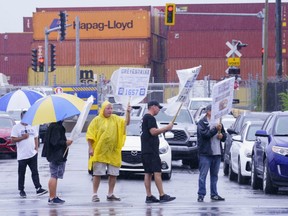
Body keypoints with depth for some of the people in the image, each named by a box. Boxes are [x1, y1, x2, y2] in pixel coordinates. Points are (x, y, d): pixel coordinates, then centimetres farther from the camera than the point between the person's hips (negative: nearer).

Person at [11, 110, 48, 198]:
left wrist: (36, 147, 4)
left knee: (35, 172, -2)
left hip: (33, 154, 3)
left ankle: (38, 189, -6)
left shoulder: (32, 127, 12)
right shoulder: (16, 127, -3)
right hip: (22, 155, -3)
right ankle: (21, 191, 13)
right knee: (21, 174, 5)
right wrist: (23, 137, -18)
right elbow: (13, 139, -7)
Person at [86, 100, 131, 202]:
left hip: (113, 152, 4)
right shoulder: (97, 120, -3)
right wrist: (90, 148, -12)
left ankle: (110, 194, 15)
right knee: (97, 174, -3)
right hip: (99, 152, -4)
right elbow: (90, 135, -4)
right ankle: (95, 194, 2)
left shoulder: (115, 119, 9)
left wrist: (128, 113, -13)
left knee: (113, 174, 6)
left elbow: (126, 122, 2)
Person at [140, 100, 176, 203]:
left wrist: (164, 129, 18)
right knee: (157, 172, -11)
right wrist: (167, 128, -13)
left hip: (145, 150, 10)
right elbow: (153, 131, -20)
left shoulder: (145, 117, 21)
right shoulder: (150, 118, -10)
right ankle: (162, 195, -14)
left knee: (148, 173, 7)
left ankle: (149, 196, 5)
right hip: (151, 150, -10)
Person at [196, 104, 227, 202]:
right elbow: (205, 134, -18)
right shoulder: (202, 123, -3)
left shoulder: (217, 122, 16)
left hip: (217, 153, 6)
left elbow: (225, 136, 21)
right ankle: (201, 195, -4)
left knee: (214, 175, 11)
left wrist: (222, 135, -2)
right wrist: (216, 129, -23)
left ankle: (214, 194, 17)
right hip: (205, 153, -6)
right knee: (203, 175, -6)